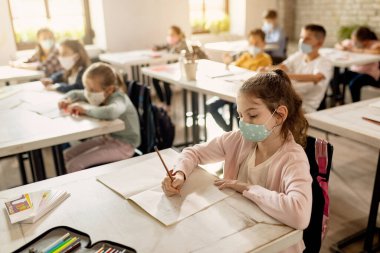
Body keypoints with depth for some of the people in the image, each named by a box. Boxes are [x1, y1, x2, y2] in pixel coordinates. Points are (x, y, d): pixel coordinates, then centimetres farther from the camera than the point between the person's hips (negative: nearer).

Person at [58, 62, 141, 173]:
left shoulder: (118, 99, -25)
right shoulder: (101, 95, 0)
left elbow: (111, 112, -51)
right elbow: (75, 94, 16)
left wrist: (85, 109, -36)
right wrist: (67, 100, -8)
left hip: (123, 145, -9)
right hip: (107, 137, 9)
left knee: (74, 165, -15)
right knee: (68, 155, 8)